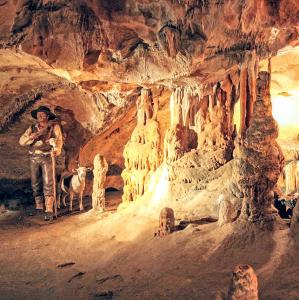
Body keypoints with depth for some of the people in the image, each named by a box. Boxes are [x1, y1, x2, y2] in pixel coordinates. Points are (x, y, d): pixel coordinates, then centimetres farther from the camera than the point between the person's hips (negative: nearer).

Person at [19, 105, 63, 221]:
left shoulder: (54, 126, -1)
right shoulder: (32, 128, 9)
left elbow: (59, 139, -15)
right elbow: (22, 141, 0)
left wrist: (57, 149, -36)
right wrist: (33, 136, -16)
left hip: (47, 158, -4)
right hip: (34, 158, 4)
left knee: (48, 183, -11)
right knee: (35, 184, 9)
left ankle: (49, 211, -12)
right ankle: (38, 208, 23)